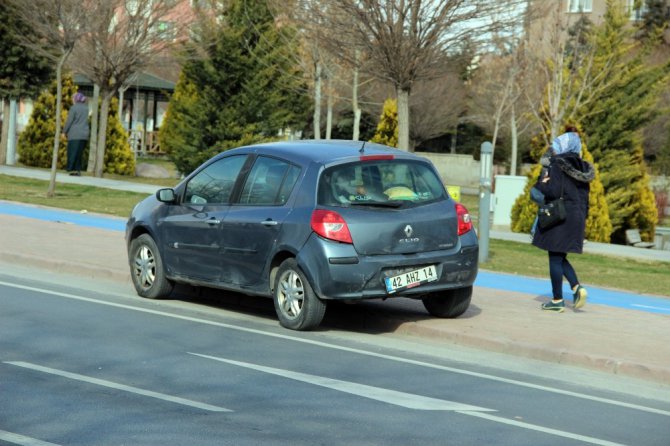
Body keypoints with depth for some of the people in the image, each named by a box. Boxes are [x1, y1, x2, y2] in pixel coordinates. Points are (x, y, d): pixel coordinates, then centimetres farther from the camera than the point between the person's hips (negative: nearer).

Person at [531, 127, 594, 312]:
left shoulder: (557, 165, -11)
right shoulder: (582, 168, 11)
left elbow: (553, 191, -20)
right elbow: (585, 196, 13)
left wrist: (541, 183, -1)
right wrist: (583, 218, 19)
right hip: (577, 217, 8)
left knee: (555, 258, 0)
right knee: (560, 258, 18)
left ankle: (557, 300, 3)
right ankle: (577, 287, -2)